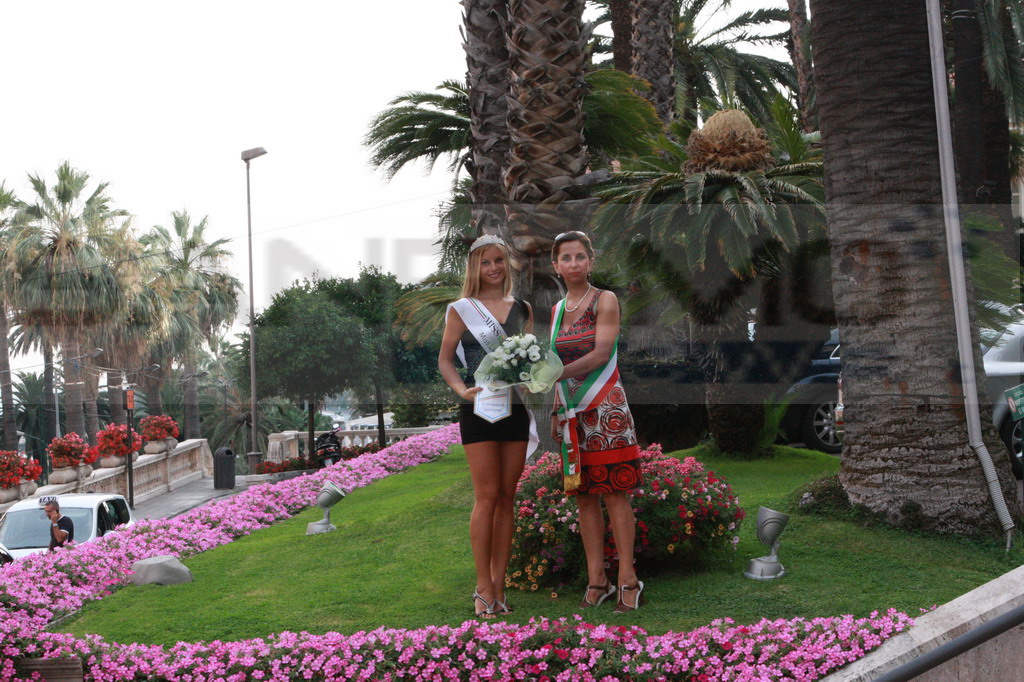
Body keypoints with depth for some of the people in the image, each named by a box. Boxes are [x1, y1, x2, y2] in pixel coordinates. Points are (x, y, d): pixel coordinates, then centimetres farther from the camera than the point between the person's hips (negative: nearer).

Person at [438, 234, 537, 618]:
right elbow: (445, 359, 1)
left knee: (507, 498, 5)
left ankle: (498, 585, 12)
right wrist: (461, 390, -17)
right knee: (487, 496, -6)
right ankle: (484, 589, 1)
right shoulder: (461, 310, 3)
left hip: (515, 409, 4)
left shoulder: (522, 309, 14)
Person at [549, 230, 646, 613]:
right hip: (572, 412, 5)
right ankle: (596, 580, 10)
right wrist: (555, 412, 13)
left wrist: (555, 374, -20)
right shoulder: (557, 310, 15)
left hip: (605, 408, -5)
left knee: (614, 493, -5)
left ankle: (627, 579, -1)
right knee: (583, 495, 5)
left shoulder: (605, 300, -2)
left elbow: (600, 355, -13)